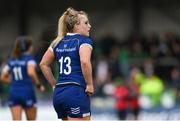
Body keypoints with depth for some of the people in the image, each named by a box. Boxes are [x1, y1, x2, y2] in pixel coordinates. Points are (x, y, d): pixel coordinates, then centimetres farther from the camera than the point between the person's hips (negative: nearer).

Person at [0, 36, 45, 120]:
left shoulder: (12, 60, 11)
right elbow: (31, 72, -24)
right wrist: (39, 85, -10)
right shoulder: (29, 58, -5)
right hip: (27, 92, -4)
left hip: (13, 92, 4)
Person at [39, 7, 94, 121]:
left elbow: (43, 64, 19)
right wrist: (90, 85, -13)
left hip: (59, 94, 8)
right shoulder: (84, 41, -6)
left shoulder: (58, 42, 15)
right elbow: (85, 61, -24)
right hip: (77, 93, -8)